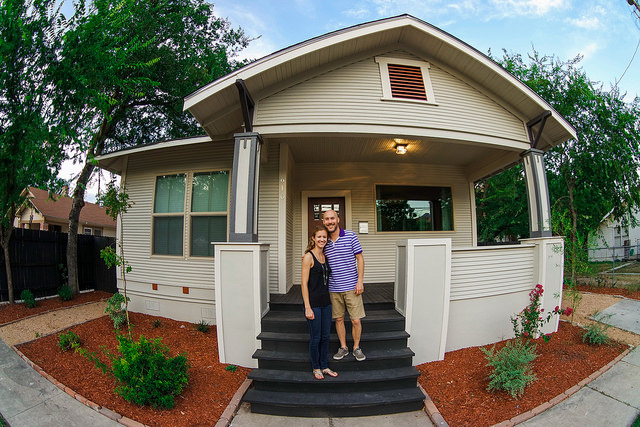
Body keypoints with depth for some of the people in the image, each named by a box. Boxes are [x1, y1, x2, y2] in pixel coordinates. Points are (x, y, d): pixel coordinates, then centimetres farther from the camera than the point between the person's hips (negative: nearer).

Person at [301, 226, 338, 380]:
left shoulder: (325, 256, 9)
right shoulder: (308, 256, -11)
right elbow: (304, 283, -13)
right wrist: (307, 308, -16)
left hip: (326, 302, 7)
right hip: (313, 302, -6)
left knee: (325, 336, 15)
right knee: (315, 337, 6)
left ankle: (324, 366, 31)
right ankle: (316, 368, 26)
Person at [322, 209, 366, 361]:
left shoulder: (351, 236, -4)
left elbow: (360, 258, -2)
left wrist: (360, 280, -8)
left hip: (351, 287, -3)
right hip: (333, 288, 3)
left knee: (356, 320, 3)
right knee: (339, 319, 13)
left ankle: (356, 348, 25)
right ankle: (343, 347, 31)